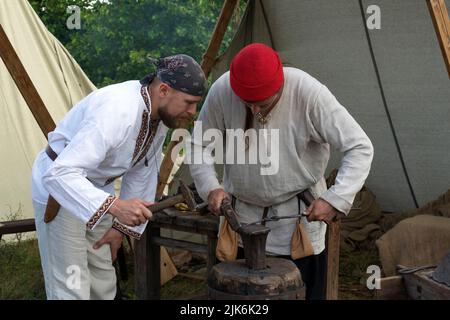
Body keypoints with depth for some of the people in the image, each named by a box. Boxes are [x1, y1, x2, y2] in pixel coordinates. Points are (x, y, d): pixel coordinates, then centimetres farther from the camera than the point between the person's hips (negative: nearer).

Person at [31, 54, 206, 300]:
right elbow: (60, 174, -40)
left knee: (103, 283, 14)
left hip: (95, 187, 8)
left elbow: (142, 171, 4)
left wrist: (122, 226, 5)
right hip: (59, 189, -8)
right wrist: (115, 206, -50)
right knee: (71, 288, -6)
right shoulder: (117, 112, -35)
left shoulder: (160, 111, -7)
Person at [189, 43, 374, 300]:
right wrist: (210, 187, -17)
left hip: (298, 214, -2)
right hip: (241, 212, 3)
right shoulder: (221, 91, -17)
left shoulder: (310, 94, -24)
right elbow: (200, 144, -2)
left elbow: (360, 148, -20)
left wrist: (335, 200, -29)